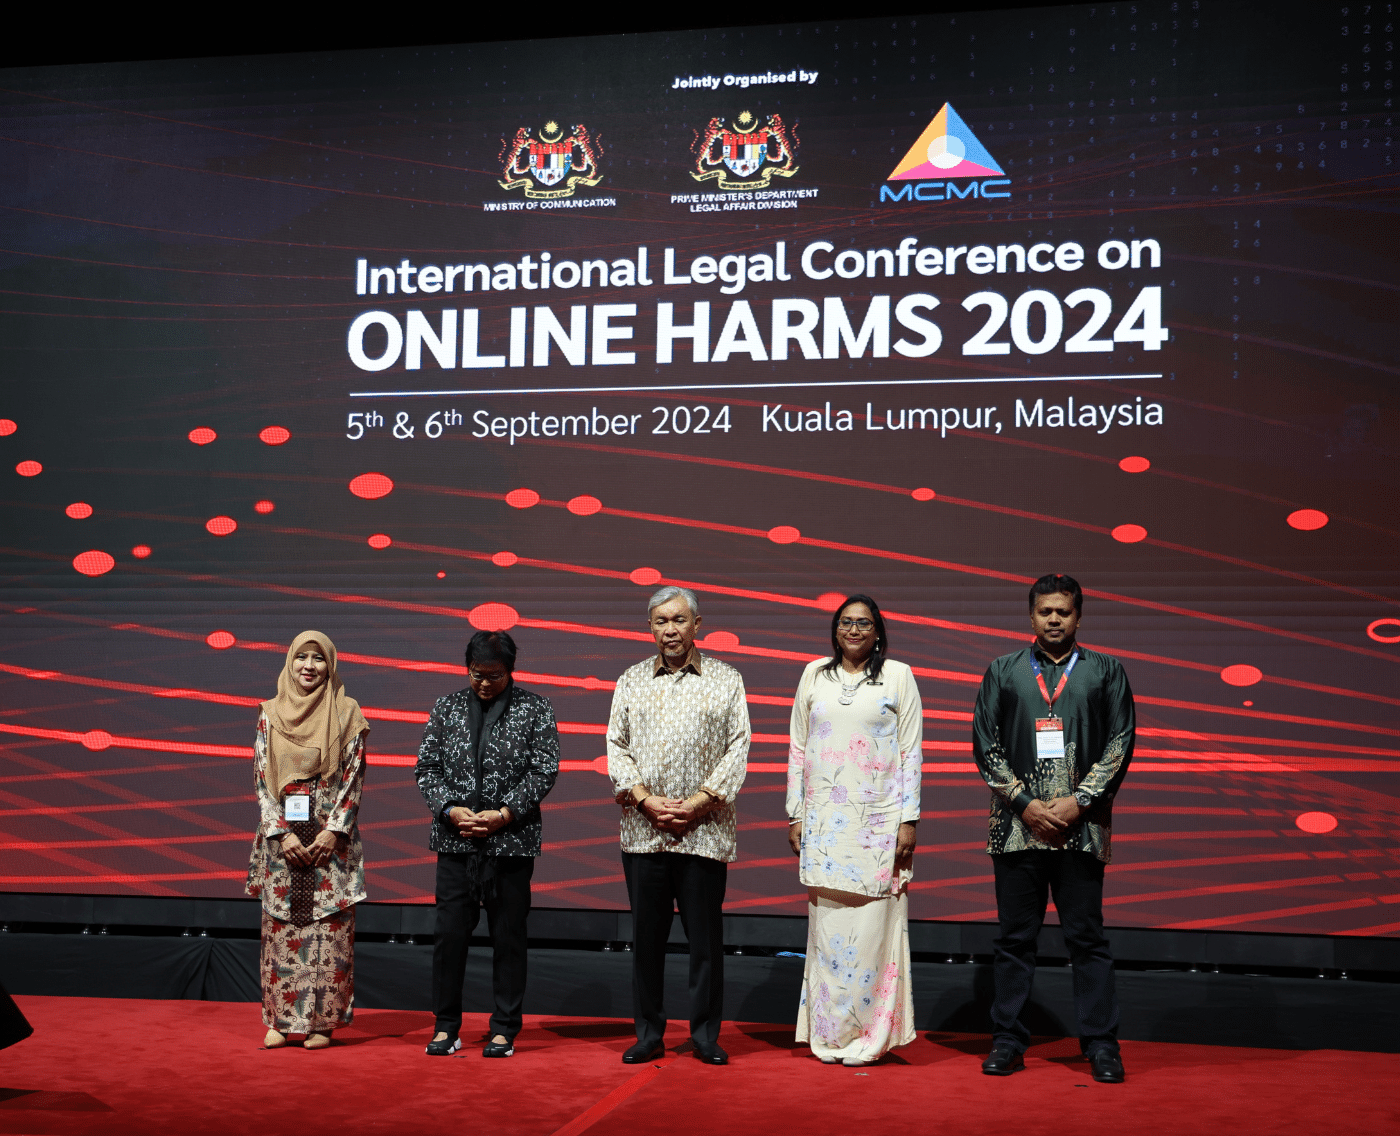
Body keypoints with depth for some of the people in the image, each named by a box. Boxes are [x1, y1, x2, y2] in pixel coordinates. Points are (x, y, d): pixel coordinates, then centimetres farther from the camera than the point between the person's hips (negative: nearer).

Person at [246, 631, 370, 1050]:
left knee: (329, 928, -2)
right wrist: (282, 833, -8)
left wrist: (333, 830, -11)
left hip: (331, 835, -1)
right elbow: (262, 779, 3)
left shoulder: (346, 713, 2)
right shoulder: (271, 714, 6)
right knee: (281, 927, 3)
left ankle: (323, 1020, 6)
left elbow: (354, 777, -1)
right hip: (283, 835, 2)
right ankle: (281, 1019, 12)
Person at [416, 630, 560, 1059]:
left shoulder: (535, 709, 3)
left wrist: (503, 815, -12)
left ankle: (505, 1029, 13)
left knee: (509, 936, 3)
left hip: (512, 842, -2)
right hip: (455, 842, 2)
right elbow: (426, 766, 7)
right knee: (449, 932, 2)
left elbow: (544, 771, -3)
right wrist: (451, 809, -8)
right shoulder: (447, 708, 10)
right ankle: (446, 1026, 14)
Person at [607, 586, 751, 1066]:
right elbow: (615, 747, 7)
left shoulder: (726, 680, 6)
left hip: (704, 832, -2)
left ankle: (706, 1035, 13)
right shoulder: (631, 681, 12)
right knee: (647, 935, 6)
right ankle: (648, 1033, 16)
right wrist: (646, 800, -7)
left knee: (706, 935, 1)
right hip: (643, 832, 2)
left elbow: (738, 748, 0)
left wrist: (697, 803, -9)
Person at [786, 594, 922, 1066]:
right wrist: (794, 815, 8)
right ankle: (829, 1035, 12)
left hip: (879, 821, -2)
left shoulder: (898, 675, 4)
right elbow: (797, 747, 13)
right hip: (824, 821, 2)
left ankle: (869, 1036, 7)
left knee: (872, 925, -3)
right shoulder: (815, 674, 11)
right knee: (827, 922, 2)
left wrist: (909, 819, -4)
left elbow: (912, 751, 2)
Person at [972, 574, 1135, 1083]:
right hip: (1017, 826, 1)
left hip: (1081, 827, -1)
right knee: (1015, 937, 6)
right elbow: (985, 743, 5)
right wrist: (1026, 802, -5)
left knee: (1087, 937, 2)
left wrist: (1078, 801, -8)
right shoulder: (1003, 672, 11)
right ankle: (1008, 1041, 13)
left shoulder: (1105, 672, 9)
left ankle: (1101, 1043, 9)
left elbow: (1120, 743, 3)